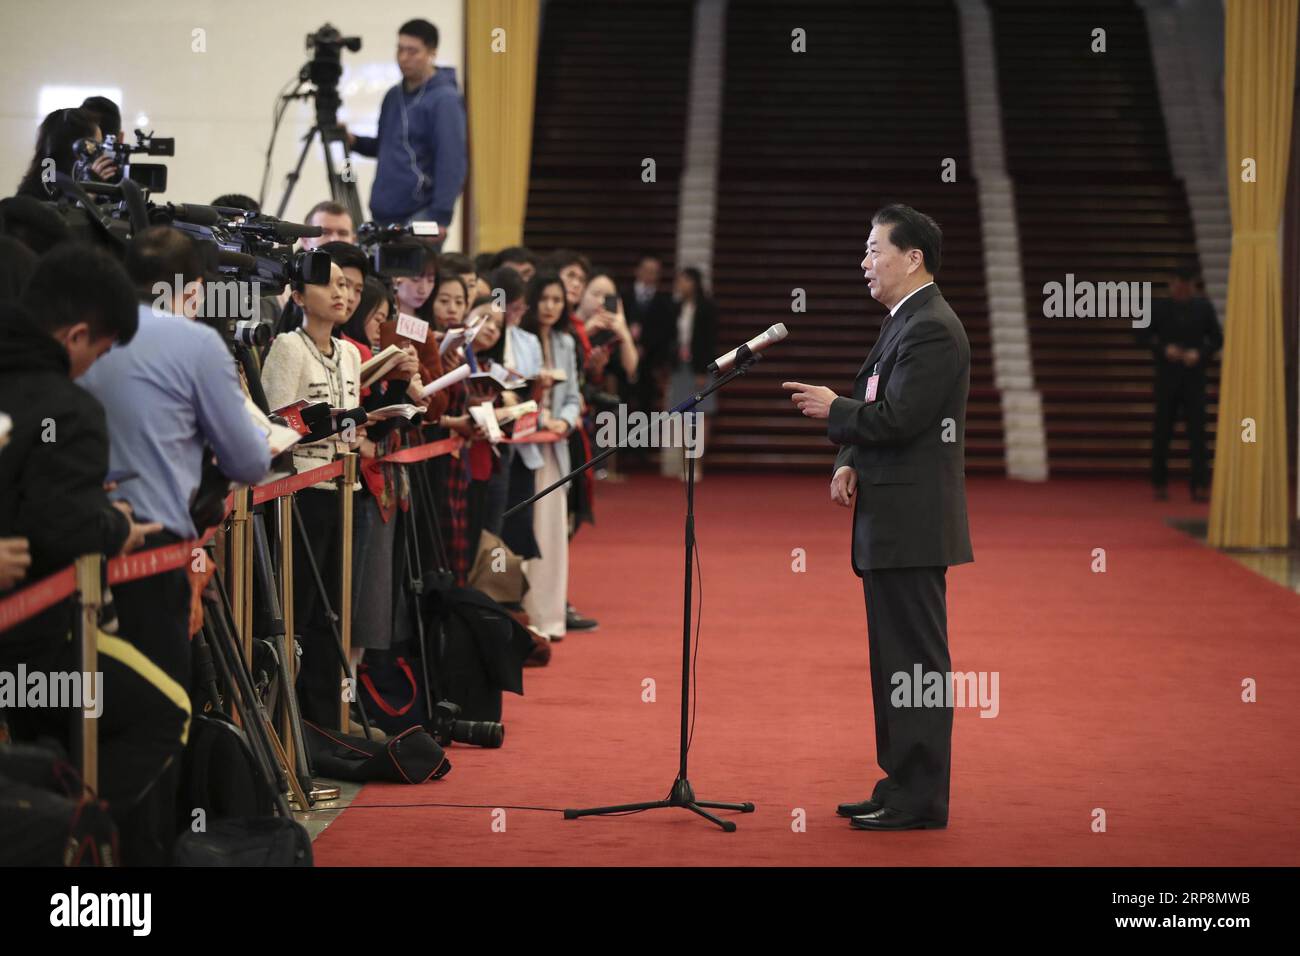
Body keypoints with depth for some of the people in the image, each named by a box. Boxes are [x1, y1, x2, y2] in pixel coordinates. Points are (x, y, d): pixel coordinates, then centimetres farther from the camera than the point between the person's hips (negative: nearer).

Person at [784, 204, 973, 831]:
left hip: (912, 527, -11)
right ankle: (902, 785, 22)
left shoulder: (932, 331, -15)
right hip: (891, 525, 11)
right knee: (896, 660, 15)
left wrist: (834, 410, -7)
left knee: (916, 661, -6)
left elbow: (896, 419, -22)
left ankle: (919, 800, -1)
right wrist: (850, 463, 3)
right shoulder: (903, 325, 18)